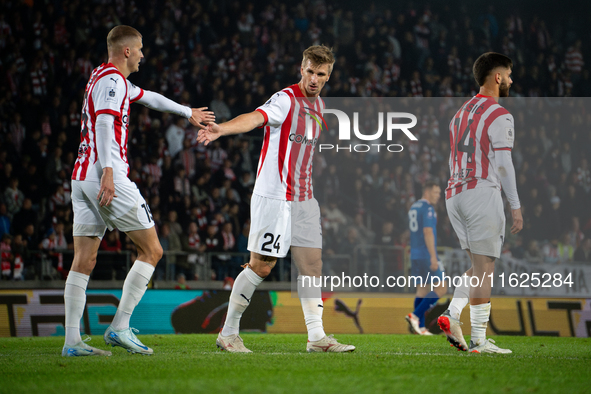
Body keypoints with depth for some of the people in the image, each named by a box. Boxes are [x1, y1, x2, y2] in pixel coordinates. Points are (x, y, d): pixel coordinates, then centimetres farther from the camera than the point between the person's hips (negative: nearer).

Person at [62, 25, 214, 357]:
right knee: (152, 251, -1)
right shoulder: (112, 79, -7)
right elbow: (104, 122, -21)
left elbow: (149, 97, 40)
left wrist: (188, 112, 52)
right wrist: (107, 170, -31)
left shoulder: (108, 78, 24)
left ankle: (72, 341, -4)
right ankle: (120, 327, -6)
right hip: (106, 177, -9)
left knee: (84, 261, 3)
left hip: (82, 178, 9)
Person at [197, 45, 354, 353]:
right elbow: (255, 117, -31)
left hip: (305, 199, 8)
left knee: (312, 264, 5)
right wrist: (221, 129, -48)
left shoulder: (318, 105, 13)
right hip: (274, 197, -8)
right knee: (261, 266, -7)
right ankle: (228, 333, 3)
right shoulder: (286, 100, -12)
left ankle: (316, 336, 8)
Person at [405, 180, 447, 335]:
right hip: (426, 255, -9)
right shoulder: (428, 208, -12)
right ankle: (415, 316, -12)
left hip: (415, 255, 9)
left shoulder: (413, 207, 16)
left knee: (422, 289, 10)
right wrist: (433, 257, -22)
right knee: (441, 288, -5)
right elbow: (428, 232, -20)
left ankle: (420, 326, 6)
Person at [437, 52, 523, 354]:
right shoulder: (499, 116, -7)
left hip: (454, 194, 8)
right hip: (482, 193, -8)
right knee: (484, 267, -5)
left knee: (480, 265, 14)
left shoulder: (460, 114, 18)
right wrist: (516, 207, -9)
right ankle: (479, 340, -7)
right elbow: (502, 164, -11)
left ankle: (452, 314, -4)